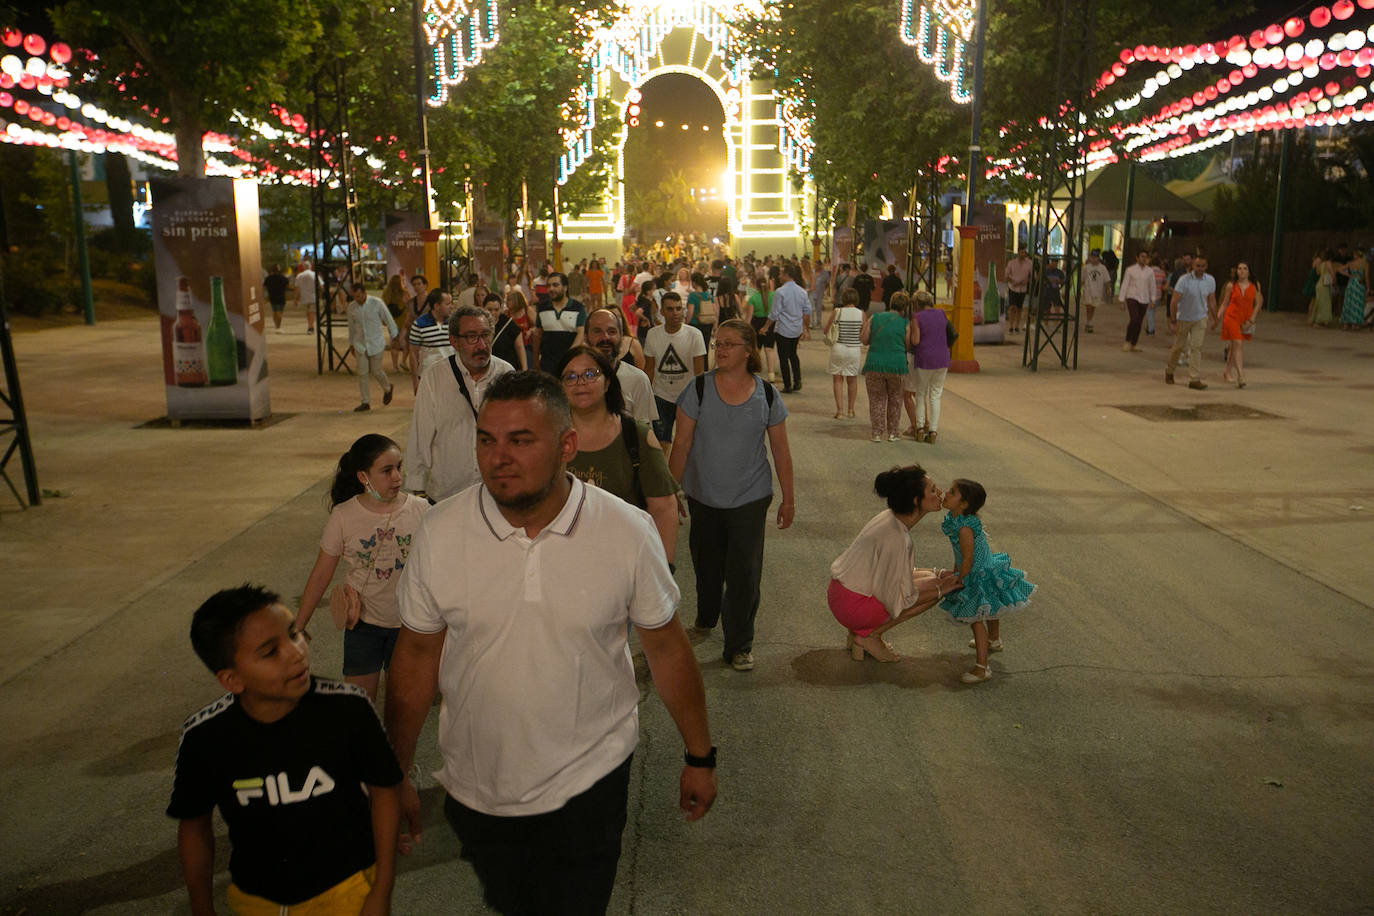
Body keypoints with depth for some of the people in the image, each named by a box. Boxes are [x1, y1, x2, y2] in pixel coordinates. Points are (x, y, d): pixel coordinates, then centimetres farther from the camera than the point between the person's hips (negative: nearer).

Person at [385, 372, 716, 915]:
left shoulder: (628, 532, -16)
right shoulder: (439, 533, -13)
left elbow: (666, 649, -5)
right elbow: (417, 657, -2)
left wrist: (700, 757, 3)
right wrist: (396, 776, 4)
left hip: (589, 783, -2)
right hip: (476, 789, 2)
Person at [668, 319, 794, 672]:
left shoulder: (766, 395, -4)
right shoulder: (699, 389, -6)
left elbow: (781, 451, 3)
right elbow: (682, 445, -3)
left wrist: (787, 499, 4)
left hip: (750, 498, -1)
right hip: (704, 497, 1)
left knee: (744, 571, -2)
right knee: (707, 565, 17)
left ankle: (739, 645, 12)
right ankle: (706, 618, 45)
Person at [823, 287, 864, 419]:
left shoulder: (837, 312, -7)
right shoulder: (861, 314, -4)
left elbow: (826, 330, -2)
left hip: (838, 348, -1)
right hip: (854, 349, 1)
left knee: (837, 379, 8)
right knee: (852, 379, 15)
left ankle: (838, 409, 3)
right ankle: (851, 409, 22)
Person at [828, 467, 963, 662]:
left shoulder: (891, 518, 2)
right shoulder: (896, 537, -26)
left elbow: (897, 572, 16)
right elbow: (897, 601, -19)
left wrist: (937, 573, 6)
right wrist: (939, 589, -7)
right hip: (854, 606, -9)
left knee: (931, 578, 15)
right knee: (933, 586, -6)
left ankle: (860, 630, 12)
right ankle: (870, 635, 0)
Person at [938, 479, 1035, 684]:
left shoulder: (965, 527, -33)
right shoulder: (955, 519, -2)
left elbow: (968, 558, -27)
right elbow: (960, 553, 10)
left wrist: (960, 580, -15)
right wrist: (955, 571, 16)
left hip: (981, 575, -11)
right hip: (987, 567, 11)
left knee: (976, 617, -10)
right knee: (989, 610, 32)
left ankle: (982, 667, -8)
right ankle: (994, 640, 59)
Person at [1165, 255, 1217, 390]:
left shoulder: (1210, 281, -4)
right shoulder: (1184, 280, -17)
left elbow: (1212, 301, 8)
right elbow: (1174, 301, -17)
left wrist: (1214, 318, 12)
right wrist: (1173, 321, -18)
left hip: (1200, 319, 2)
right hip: (1183, 318, -2)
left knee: (1197, 347, -7)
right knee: (1179, 346, 9)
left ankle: (1194, 379, -7)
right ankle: (1169, 369, 35)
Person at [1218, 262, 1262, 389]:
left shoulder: (1255, 286, 2)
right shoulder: (1231, 286, -1)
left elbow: (1258, 304, 3)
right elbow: (1224, 303, 5)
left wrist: (1251, 320, -5)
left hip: (1246, 320, 3)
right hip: (1232, 317, -2)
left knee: (1234, 346, 13)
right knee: (1238, 344, -14)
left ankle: (1227, 373, 29)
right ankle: (1241, 376, -18)